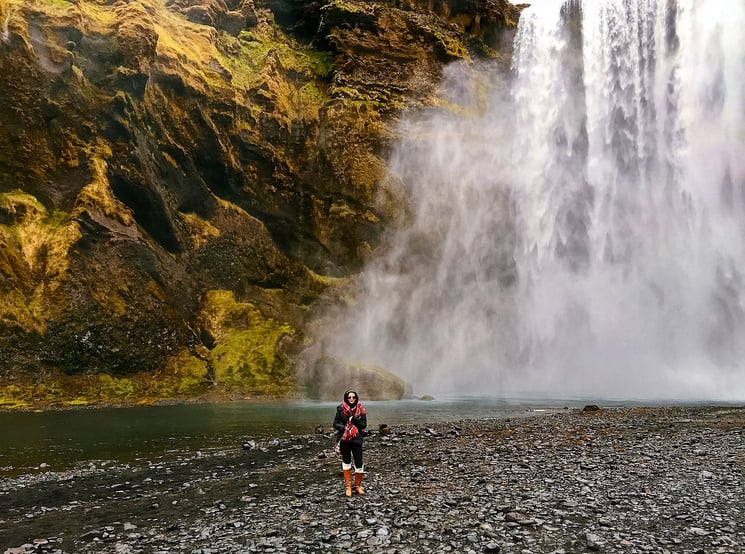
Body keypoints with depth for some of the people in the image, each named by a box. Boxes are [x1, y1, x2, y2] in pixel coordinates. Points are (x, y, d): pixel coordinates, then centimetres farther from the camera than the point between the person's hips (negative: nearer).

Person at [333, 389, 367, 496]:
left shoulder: (360, 410, -2)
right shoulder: (341, 409, -4)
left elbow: (364, 425, -5)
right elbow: (335, 423, 0)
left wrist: (355, 420, -21)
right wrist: (342, 427, -19)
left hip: (357, 439, 0)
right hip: (344, 439, 0)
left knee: (359, 463, -2)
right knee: (346, 462, 12)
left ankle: (358, 486, 17)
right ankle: (348, 486, 23)